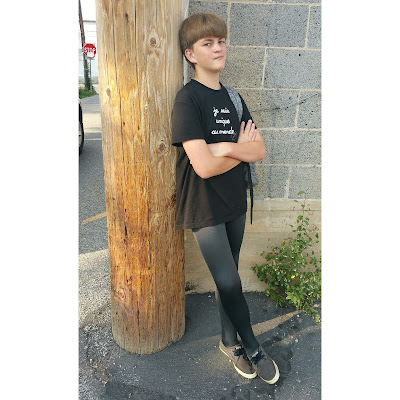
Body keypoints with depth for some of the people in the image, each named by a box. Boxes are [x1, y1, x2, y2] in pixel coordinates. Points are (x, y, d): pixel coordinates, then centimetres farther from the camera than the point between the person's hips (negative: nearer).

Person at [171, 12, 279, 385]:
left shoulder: (233, 98, 9)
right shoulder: (188, 98, -12)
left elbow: (259, 151, 0)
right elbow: (203, 166, -23)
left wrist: (225, 147, -17)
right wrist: (241, 148, -7)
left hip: (235, 203, 6)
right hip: (205, 208, -6)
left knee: (227, 279, 16)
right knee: (229, 282, 0)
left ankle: (230, 341, 37)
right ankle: (251, 345, 26)